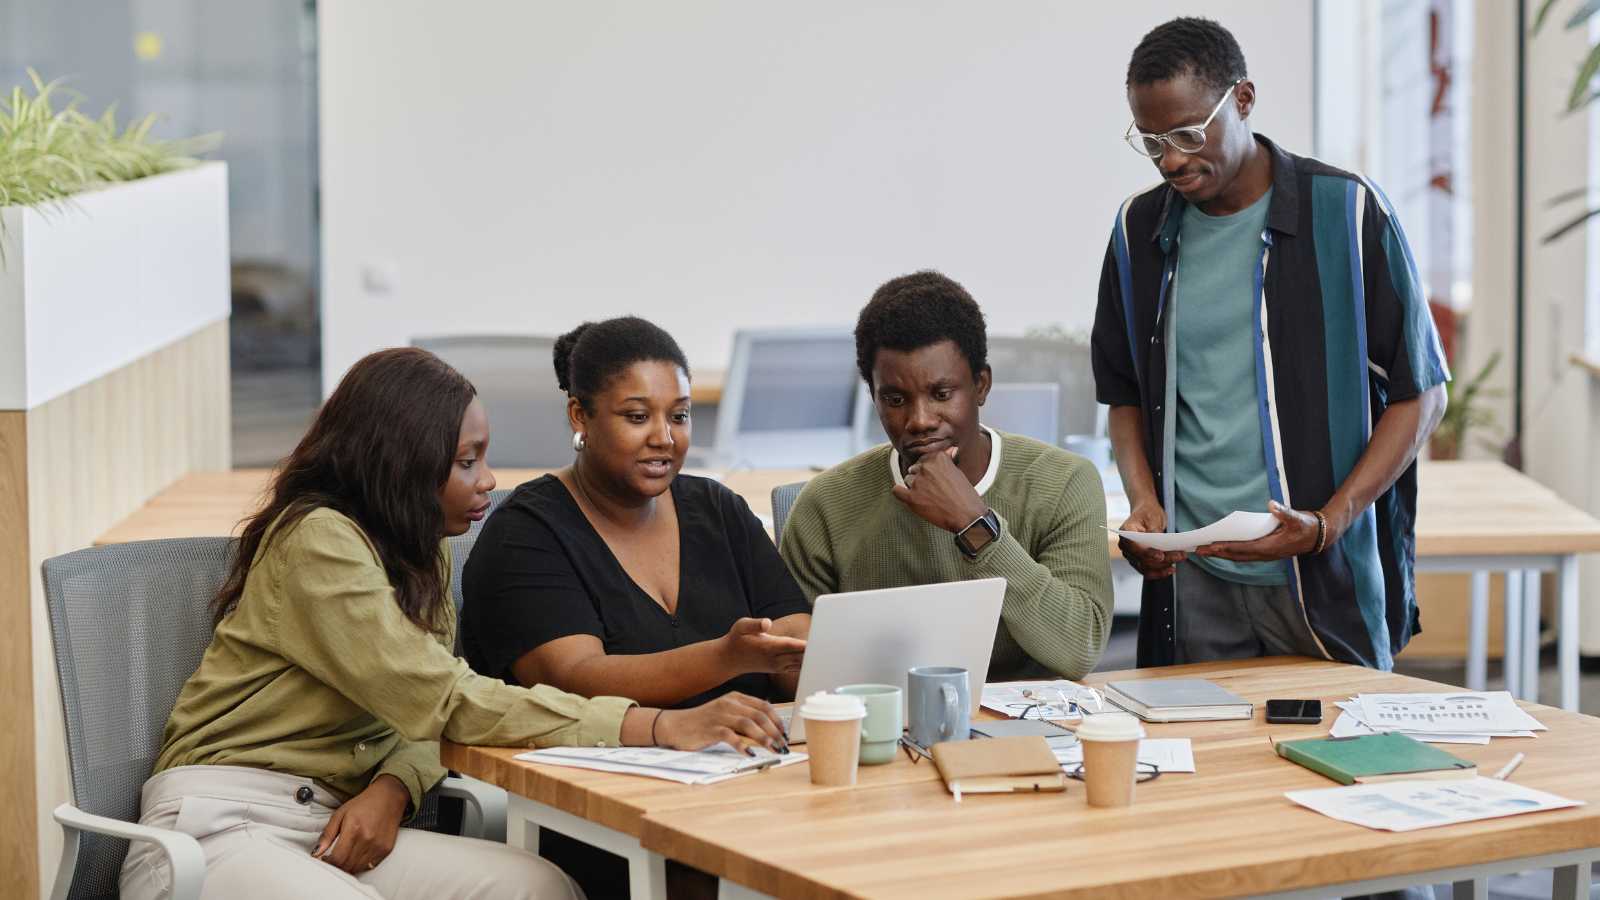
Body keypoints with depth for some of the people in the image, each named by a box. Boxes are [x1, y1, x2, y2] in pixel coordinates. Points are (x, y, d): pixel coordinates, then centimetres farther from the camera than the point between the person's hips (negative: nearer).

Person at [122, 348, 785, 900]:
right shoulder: (318, 541, -15)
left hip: (329, 825, 8)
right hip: (219, 823, -8)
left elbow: (425, 710, 7)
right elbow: (444, 700, -21)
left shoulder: (419, 554, 14)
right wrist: (659, 727, -24)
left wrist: (391, 789, -17)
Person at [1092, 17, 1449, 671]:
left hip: (1327, 581, -2)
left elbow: (1420, 394, -3)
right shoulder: (1140, 230, 7)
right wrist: (1143, 500, -3)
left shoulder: (1347, 212, -5)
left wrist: (1327, 525, -14)